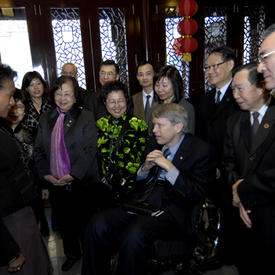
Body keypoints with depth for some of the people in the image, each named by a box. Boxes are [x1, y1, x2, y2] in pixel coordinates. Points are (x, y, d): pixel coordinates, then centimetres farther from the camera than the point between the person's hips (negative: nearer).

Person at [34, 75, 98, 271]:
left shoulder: (86, 117, -8)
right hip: (56, 183, 4)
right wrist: (45, 173, -5)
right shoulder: (45, 119, 6)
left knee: (85, 222, 11)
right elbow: (39, 150, 7)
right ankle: (72, 254, 44)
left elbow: (90, 150, -14)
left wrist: (73, 175, -19)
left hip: (81, 183, -4)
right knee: (65, 222, 20)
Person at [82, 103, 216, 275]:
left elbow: (196, 196, -8)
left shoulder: (200, 150, -1)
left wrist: (169, 167, -12)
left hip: (172, 211, -5)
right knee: (98, 224, -17)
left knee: (133, 235, -33)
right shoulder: (156, 146, 17)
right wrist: (146, 167, 1)